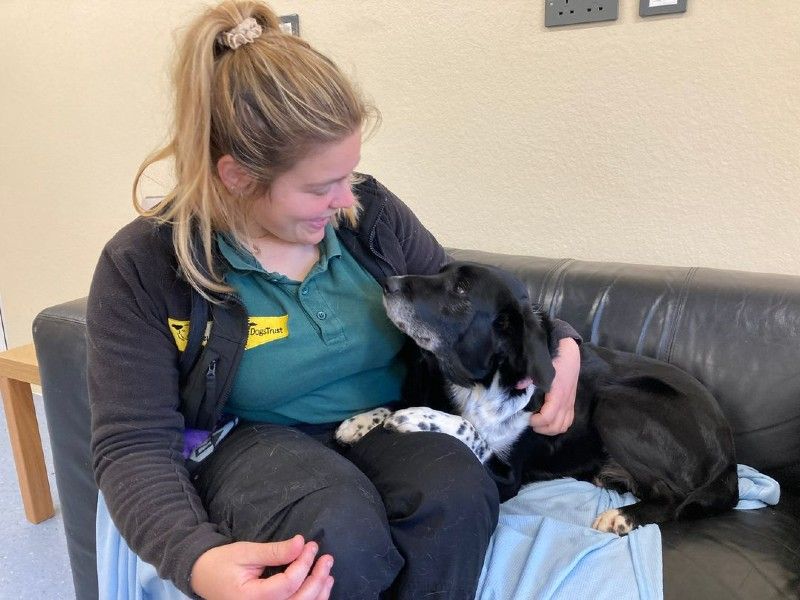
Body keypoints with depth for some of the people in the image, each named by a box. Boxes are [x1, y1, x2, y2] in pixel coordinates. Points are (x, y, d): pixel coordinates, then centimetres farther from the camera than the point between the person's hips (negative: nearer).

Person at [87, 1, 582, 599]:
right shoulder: (142, 268, -14)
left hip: (388, 422, 3)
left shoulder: (371, 210, -4)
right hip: (253, 440, -2)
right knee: (337, 532, -35)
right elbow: (135, 445, -14)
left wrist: (559, 343, -7)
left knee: (458, 494, -30)